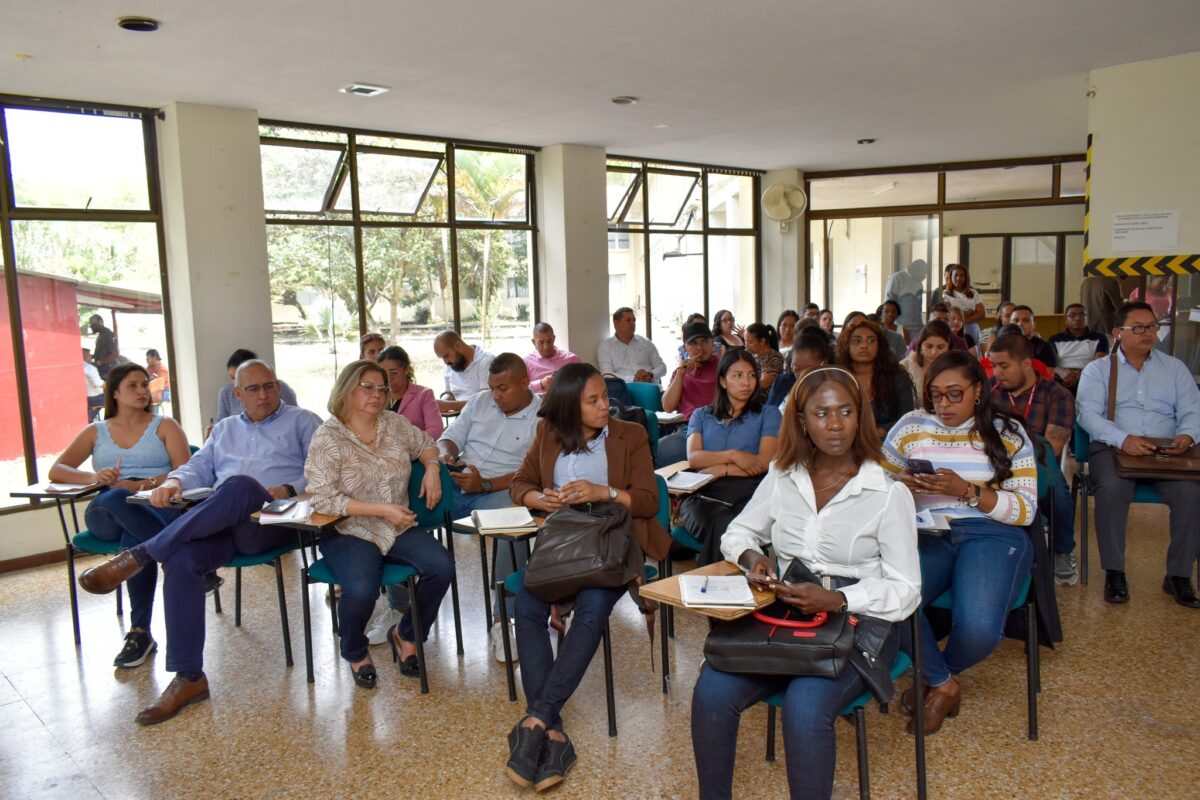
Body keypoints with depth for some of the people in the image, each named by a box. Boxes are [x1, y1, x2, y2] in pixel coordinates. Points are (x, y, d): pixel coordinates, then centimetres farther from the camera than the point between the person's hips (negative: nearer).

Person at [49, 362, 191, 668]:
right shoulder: (96, 432, 24)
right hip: (105, 514, 1)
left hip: (158, 507, -1)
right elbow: (56, 471, 12)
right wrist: (93, 477, -11)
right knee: (115, 500, -40)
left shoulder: (164, 426, 17)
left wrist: (143, 484, -15)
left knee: (135, 540, -40)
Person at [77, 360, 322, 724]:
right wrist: (174, 481, -2)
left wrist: (288, 490, -17)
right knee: (181, 559, -28)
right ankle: (188, 678, -21)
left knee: (239, 486, -39)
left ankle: (138, 556, -31)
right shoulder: (225, 428, 32)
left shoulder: (302, 421, 15)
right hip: (220, 525, 5)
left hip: (274, 521, -5)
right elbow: (199, 468, 21)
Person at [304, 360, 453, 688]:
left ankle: (406, 635, 8)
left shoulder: (394, 423, 6)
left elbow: (425, 444, 24)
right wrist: (382, 510, -21)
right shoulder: (327, 438, -9)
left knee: (441, 567, -21)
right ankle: (355, 653, 5)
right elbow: (323, 499, -16)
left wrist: (432, 467, 0)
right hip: (349, 532, -5)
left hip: (399, 528, 5)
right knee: (361, 590, -32)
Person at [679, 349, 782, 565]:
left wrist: (718, 469, -1)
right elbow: (693, 458, 6)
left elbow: (764, 463, 2)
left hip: (747, 496, -1)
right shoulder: (701, 415, 25)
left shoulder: (768, 414, 18)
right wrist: (733, 455, -8)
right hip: (703, 495, 1)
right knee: (723, 526, -36)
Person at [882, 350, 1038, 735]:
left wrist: (967, 491, -14)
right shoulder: (910, 426, 12)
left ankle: (935, 675, 11)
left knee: (978, 628, -30)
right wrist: (901, 486, -11)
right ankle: (943, 684, 2)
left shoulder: (1008, 433, 8)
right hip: (925, 532, 1)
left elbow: (1025, 510, 1)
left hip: (991, 534, -1)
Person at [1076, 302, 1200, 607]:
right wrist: (1123, 439, -22)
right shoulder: (1097, 370, 11)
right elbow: (1088, 414, -5)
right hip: (1112, 448, -2)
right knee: (1112, 488, -34)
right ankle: (1114, 572, -20)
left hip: (1167, 452, 2)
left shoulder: (1175, 368, 20)